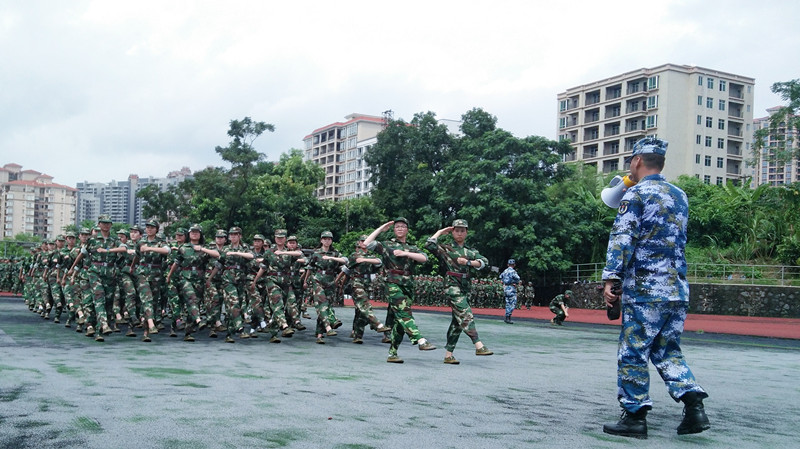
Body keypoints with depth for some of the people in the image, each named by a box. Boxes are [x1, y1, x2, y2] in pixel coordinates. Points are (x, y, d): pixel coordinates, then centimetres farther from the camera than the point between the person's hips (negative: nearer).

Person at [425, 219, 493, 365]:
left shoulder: (470, 252, 18)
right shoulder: (446, 249, 5)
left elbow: (484, 261, 4)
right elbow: (429, 244, -9)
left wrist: (468, 262, -10)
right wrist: (441, 231, 2)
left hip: (465, 288, 6)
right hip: (453, 286, -6)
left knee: (457, 322, 5)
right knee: (466, 315, -19)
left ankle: (448, 354, 10)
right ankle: (479, 346, -25)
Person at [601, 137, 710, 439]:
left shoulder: (637, 193, -4)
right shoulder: (680, 196, 17)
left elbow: (622, 239, -14)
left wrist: (610, 278, -16)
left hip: (645, 289, -7)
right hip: (679, 289, 7)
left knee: (632, 354, 1)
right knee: (667, 351, 16)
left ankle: (635, 416, 6)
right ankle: (694, 407, 3)